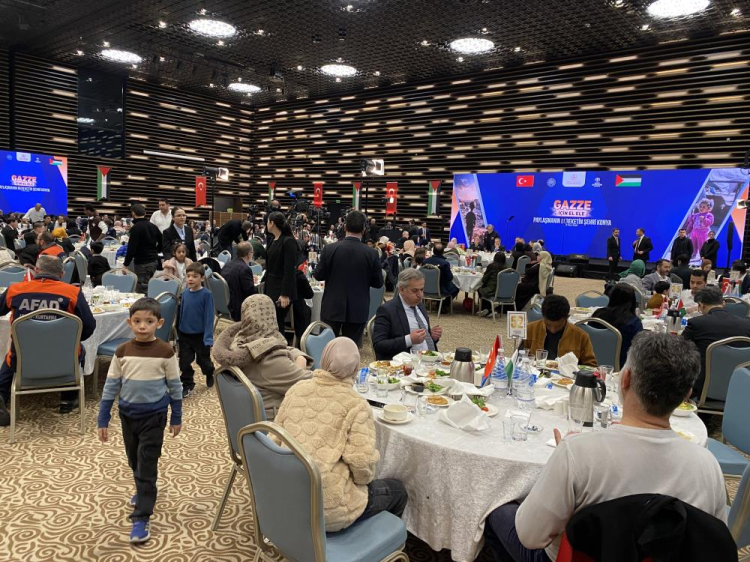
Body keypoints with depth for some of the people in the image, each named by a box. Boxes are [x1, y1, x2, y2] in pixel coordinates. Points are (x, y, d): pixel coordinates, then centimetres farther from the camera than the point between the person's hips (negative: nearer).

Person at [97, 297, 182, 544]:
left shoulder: (165, 352, -13)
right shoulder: (122, 352, -5)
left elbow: (175, 387, -5)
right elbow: (111, 387, 0)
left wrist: (176, 418, 1)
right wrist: (102, 420, 1)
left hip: (154, 416, -4)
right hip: (128, 415, 4)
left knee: (147, 465, -2)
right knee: (134, 462, 20)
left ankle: (141, 518, 6)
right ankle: (144, 491, 47)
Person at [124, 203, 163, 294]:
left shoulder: (136, 228, -12)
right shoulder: (153, 226, 10)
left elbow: (131, 248, -16)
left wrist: (126, 264, -10)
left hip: (142, 263, -8)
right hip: (154, 261, 8)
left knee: (142, 290, -6)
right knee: (150, 288, 18)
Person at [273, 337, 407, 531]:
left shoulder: (297, 389, 0)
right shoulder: (356, 405, -16)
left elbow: (276, 439, 7)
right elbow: (362, 462, -22)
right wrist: (365, 479, 1)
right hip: (328, 508, -6)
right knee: (397, 490, 21)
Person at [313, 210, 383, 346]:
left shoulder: (329, 249, -10)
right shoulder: (372, 253, -11)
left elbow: (318, 275, -1)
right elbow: (378, 283, -3)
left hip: (332, 308, 0)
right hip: (358, 310, 0)